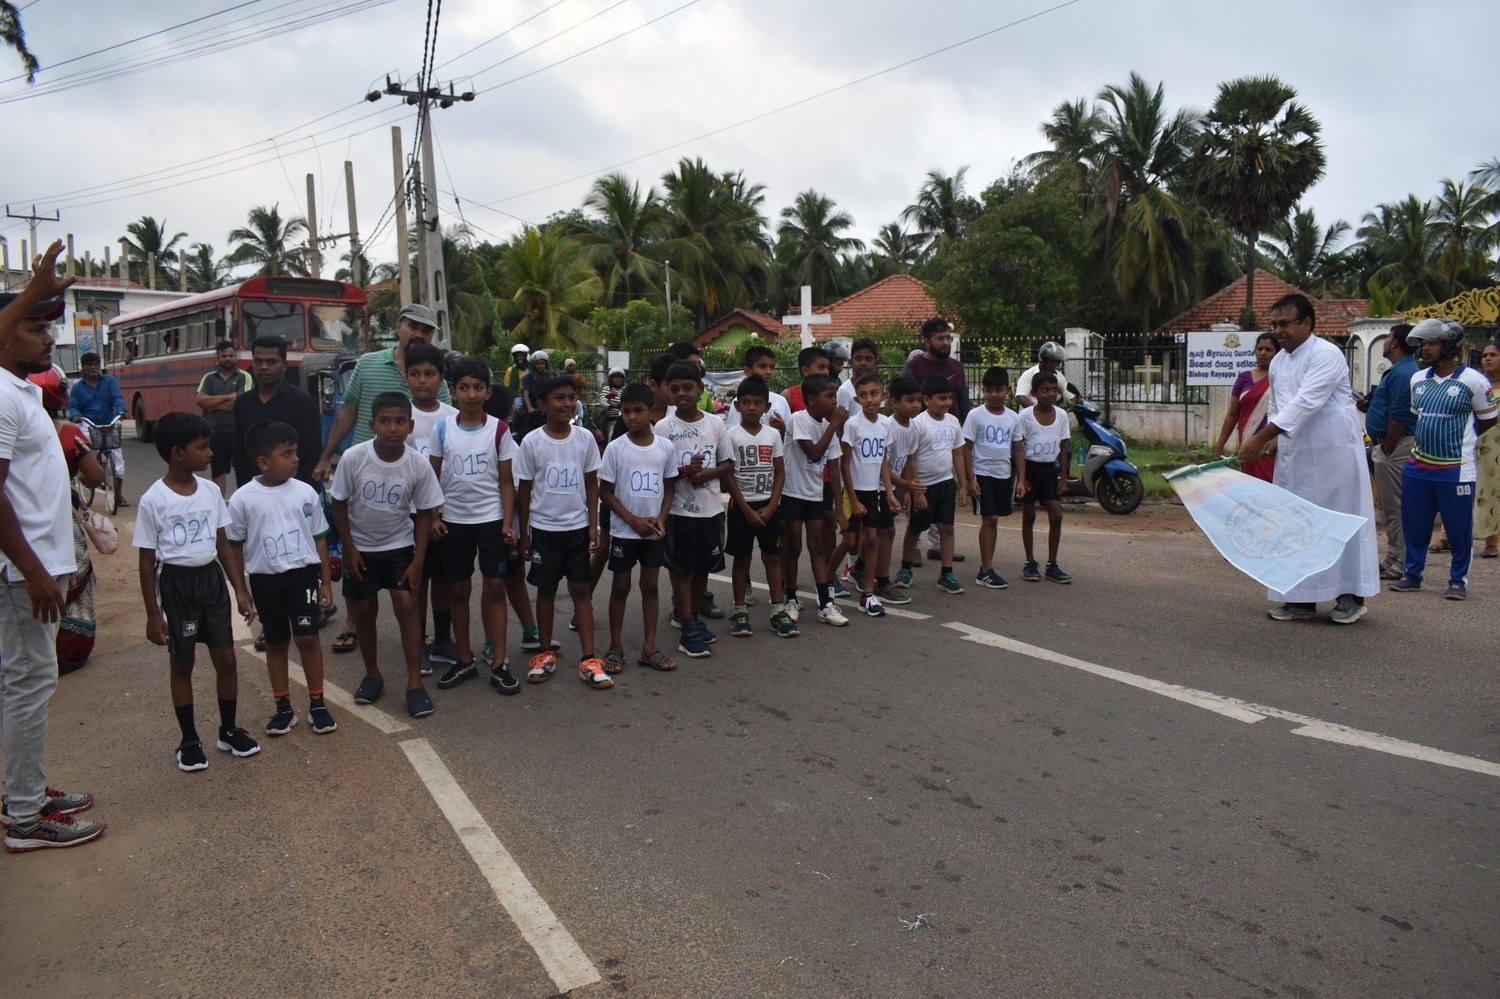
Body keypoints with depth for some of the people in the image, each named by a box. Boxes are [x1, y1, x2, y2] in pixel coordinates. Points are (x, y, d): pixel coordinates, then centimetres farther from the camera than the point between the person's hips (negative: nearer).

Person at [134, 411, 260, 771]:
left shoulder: (211, 490, 0)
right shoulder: (153, 500, -13)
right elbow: (147, 560, -8)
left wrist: (241, 590, 4)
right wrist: (153, 614, -7)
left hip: (211, 578, 4)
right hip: (176, 583, -4)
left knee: (226, 658, 8)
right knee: (181, 663, 9)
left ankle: (229, 730, 26)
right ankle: (189, 740, 22)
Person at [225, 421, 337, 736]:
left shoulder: (306, 492, -4)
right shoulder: (243, 498, -7)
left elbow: (319, 539, 4)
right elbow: (235, 546, 2)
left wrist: (326, 582, 4)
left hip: (304, 574, 0)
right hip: (265, 580, 0)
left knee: (307, 637, -4)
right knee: (276, 643, 12)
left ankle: (317, 704, 12)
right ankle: (284, 707, 24)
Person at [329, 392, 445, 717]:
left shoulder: (418, 464, -18)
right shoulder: (353, 458, -19)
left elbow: (425, 513, -7)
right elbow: (340, 504, -6)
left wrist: (418, 561, -9)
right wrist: (349, 549, -7)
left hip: (399, 546, -1)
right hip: (361, 547, 1)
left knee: (405, 604, -11)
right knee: (364, 610, 8)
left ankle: (415, 682, -4)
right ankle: (372, 675, 28)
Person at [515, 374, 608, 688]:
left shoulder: (585, 438, -2)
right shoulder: (532, 441, -6)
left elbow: (591, 484, 4)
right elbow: (524, 489, 0)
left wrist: (593, 525, -2)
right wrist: (524, 534, 2)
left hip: (577, 526, 1)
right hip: (544, 527, -1)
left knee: (580, 589, 4)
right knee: (546, 589, 11)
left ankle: (588, 658, 6)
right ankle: (546, 653, 23)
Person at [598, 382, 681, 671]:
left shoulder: (666, 447, -1)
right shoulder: (615, 448, -9)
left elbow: (670, 487, 7)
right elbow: (605, 493, -6)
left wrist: (661, 518, -9)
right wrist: (634, 520, -14)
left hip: (654, 532, 2)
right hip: (624, 531, -2)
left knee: (650, 586, 9)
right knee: (620, 587, 6)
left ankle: (649, 647, 17)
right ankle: (616, 648, 17)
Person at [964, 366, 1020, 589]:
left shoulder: (1013, 418, 7)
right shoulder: (976, 415, -6)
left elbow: (1017, 449, 13)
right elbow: (967, 448, -6)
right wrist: (971, 478, -11)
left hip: (1004, 475, 5)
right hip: (983, 473, -5)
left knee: (993, 520, 9)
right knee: (989, 519, -9)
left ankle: (986, 567, 16)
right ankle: (986, 571, -5)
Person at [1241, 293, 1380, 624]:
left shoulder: (1327, 355, -14)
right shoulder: (1278, 362, 11)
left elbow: (1305, 403, -25)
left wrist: (1261, 437, -28)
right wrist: (1271, 437, 0)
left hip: (1333, 454, -8)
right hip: (1295, 456, 8)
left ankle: (1351, 596, 11)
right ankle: (1300, 599, 16)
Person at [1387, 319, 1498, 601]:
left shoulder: (1473, 380, -7)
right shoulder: (1418, 379, 8)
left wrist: (1456, 438, 8)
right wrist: (1427, 438, 12)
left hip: (1455, 469, -5)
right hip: (1417, 466, 5)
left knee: (1459, 527, 3)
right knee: (1414, 524, 10)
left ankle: (1458, 579, 17)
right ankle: (1413, 575, 23)